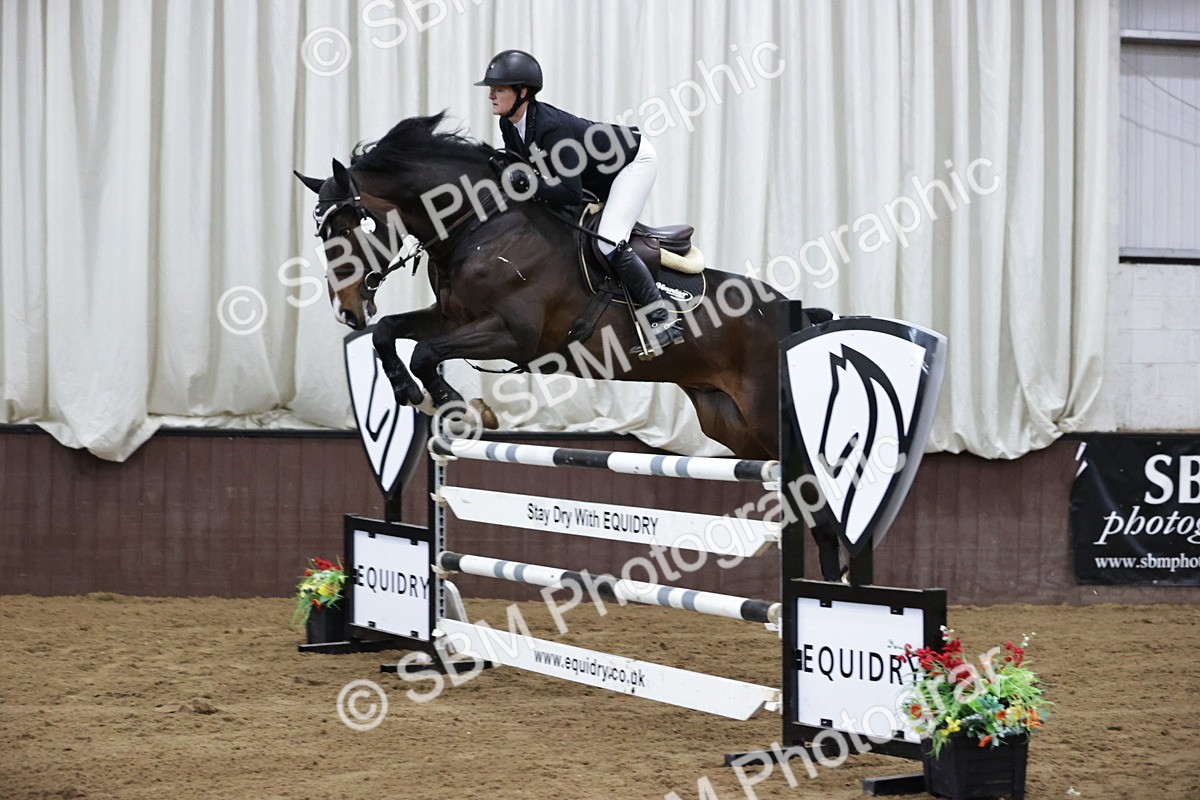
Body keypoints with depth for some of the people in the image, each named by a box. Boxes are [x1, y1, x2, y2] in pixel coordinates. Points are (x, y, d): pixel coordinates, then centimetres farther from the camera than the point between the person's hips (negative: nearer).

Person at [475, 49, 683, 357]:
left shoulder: (550, 127, -36)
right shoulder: (509, 125, -10)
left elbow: (572, 194, -37)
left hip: (635, 160, -10)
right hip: (600, 177, 10)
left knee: (609, 243, -24)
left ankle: (662, 321, -17)